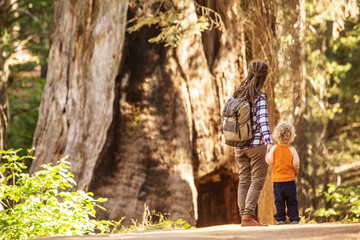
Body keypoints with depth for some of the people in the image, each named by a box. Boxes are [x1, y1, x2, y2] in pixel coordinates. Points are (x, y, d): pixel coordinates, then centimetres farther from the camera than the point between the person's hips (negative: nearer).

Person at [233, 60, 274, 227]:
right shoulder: (260, 98, -12)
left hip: (239, 146, 6)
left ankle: (244, 215, 12)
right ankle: (248, 216, -14)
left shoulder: (236, 95, 7)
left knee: (244, 181, 11)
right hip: (256, 144, -6)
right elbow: (263, 120, -24)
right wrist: (269, 142, -33)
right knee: (257, 181, -3)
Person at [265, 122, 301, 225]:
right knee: (292, 201, 6)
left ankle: (280, 219, 2)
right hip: (290, 179, 0)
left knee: (279, 201, 5)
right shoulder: (291, 149, -6)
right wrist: (296, 171, 11)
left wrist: (267, 156, 15)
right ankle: (294, 218, 6)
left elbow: (270, 161, -6)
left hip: (277, 179, 0)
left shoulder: (274, 148, -4)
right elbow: (296, 163, -8)